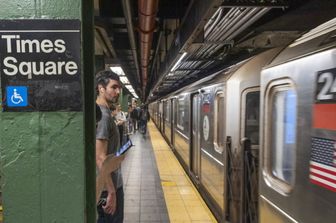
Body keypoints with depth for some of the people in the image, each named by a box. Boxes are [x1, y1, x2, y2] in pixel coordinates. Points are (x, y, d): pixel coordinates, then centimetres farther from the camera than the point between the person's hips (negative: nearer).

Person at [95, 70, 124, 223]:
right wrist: (111, 192, -24)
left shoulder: (103, 111, 10)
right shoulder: (102, 115, -21)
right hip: (108, 186, -10)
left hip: (109, 183, 10)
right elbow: (100, 158, -26)